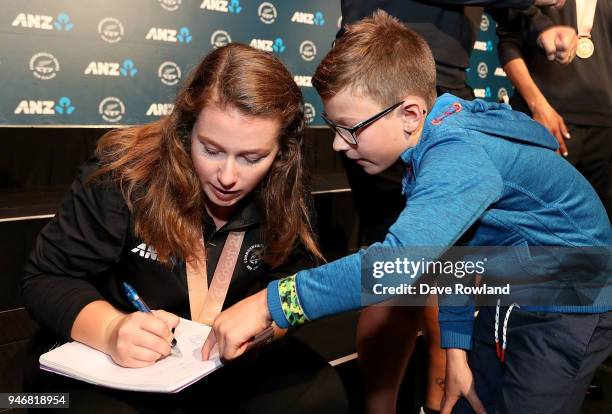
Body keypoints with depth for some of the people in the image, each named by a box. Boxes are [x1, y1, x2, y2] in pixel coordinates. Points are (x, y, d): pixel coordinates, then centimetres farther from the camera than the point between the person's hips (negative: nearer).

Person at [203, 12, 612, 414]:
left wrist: (269, 304, -45)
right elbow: (447, 246, 4)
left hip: (573, 306, -8)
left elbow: (401, 259, -48)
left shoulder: (459, 158, -33)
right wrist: (456, 347, 1)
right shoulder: (436, 145, -3)